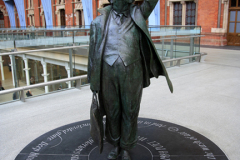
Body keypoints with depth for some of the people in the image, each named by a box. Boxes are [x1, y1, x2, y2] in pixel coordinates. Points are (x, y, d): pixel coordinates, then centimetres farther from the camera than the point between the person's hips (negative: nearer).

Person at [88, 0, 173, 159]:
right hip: (108, 74, 1)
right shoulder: (100, 21, 3)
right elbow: (94, 52, 4)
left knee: (130, 112, 10)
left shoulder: (137, 15, 5)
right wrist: (93, 81, 5)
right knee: (112, 112, 13)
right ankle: (115, 145, 37)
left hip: (132, 74, 0)